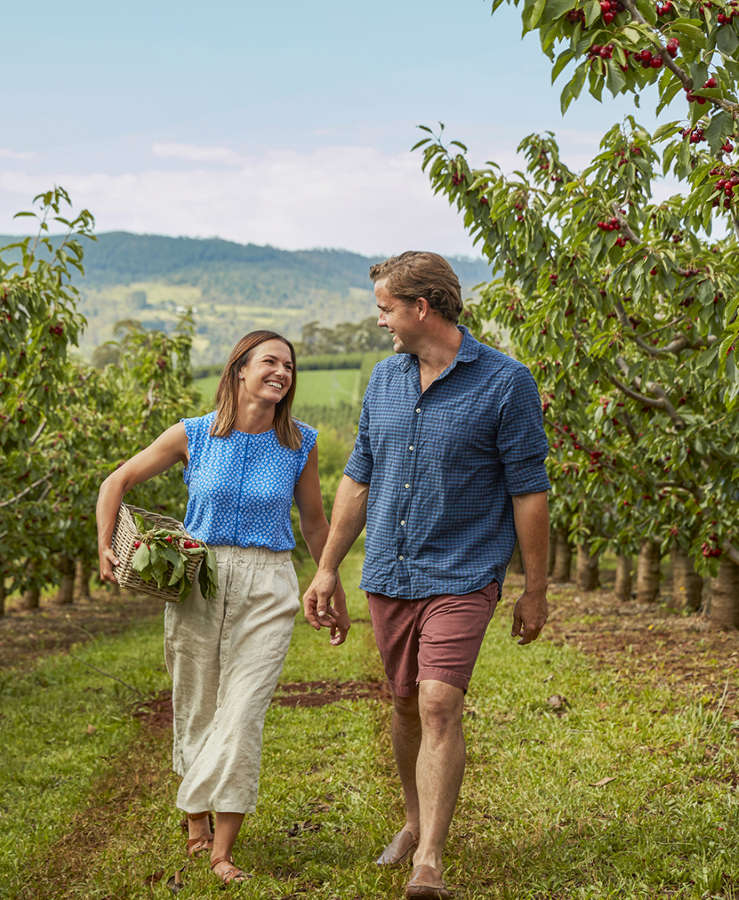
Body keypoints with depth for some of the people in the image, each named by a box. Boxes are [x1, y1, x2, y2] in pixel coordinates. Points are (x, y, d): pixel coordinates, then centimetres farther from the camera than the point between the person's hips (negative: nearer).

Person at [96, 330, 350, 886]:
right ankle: (196, 814, 35)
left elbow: (315, 523, 13)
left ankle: (223, 848, -4)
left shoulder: (301, 445, 1)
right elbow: (117, 483, 8)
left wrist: (335, 597, 17)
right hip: (196, 582, 1)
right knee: (197, 709, 10)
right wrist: (106, 549, -1)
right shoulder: (194, 435, -2)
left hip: (267, 589, 0)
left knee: (242, 714, -9)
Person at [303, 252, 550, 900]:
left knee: (440, 705, -17)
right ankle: (418, 821, 35)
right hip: (388, 575, 6)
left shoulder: (505, 382, -9)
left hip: (461, 577, -6)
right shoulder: (385, 378, 8)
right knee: (406, 705, 14)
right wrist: (327, 569, 13)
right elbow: (358, 477, 14)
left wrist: (536, 590, -4)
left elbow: (529, 491, -6)